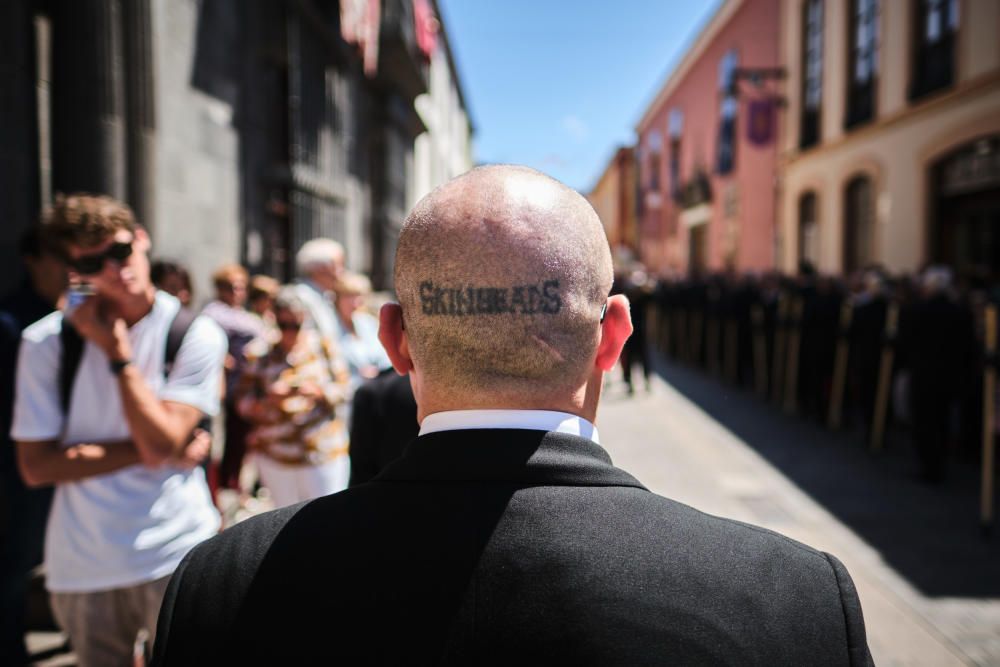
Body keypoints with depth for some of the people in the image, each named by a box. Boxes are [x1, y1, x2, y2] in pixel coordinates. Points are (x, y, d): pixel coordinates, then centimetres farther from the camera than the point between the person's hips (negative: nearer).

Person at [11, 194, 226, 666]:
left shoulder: (196, 335, -8)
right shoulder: (45, 342, -3)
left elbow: (163, 439, -17)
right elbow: (36, 466, -6)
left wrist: (118, 352, -17)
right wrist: (141, 451, -13)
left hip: (175, 557, -2)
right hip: (81, 569, 2)